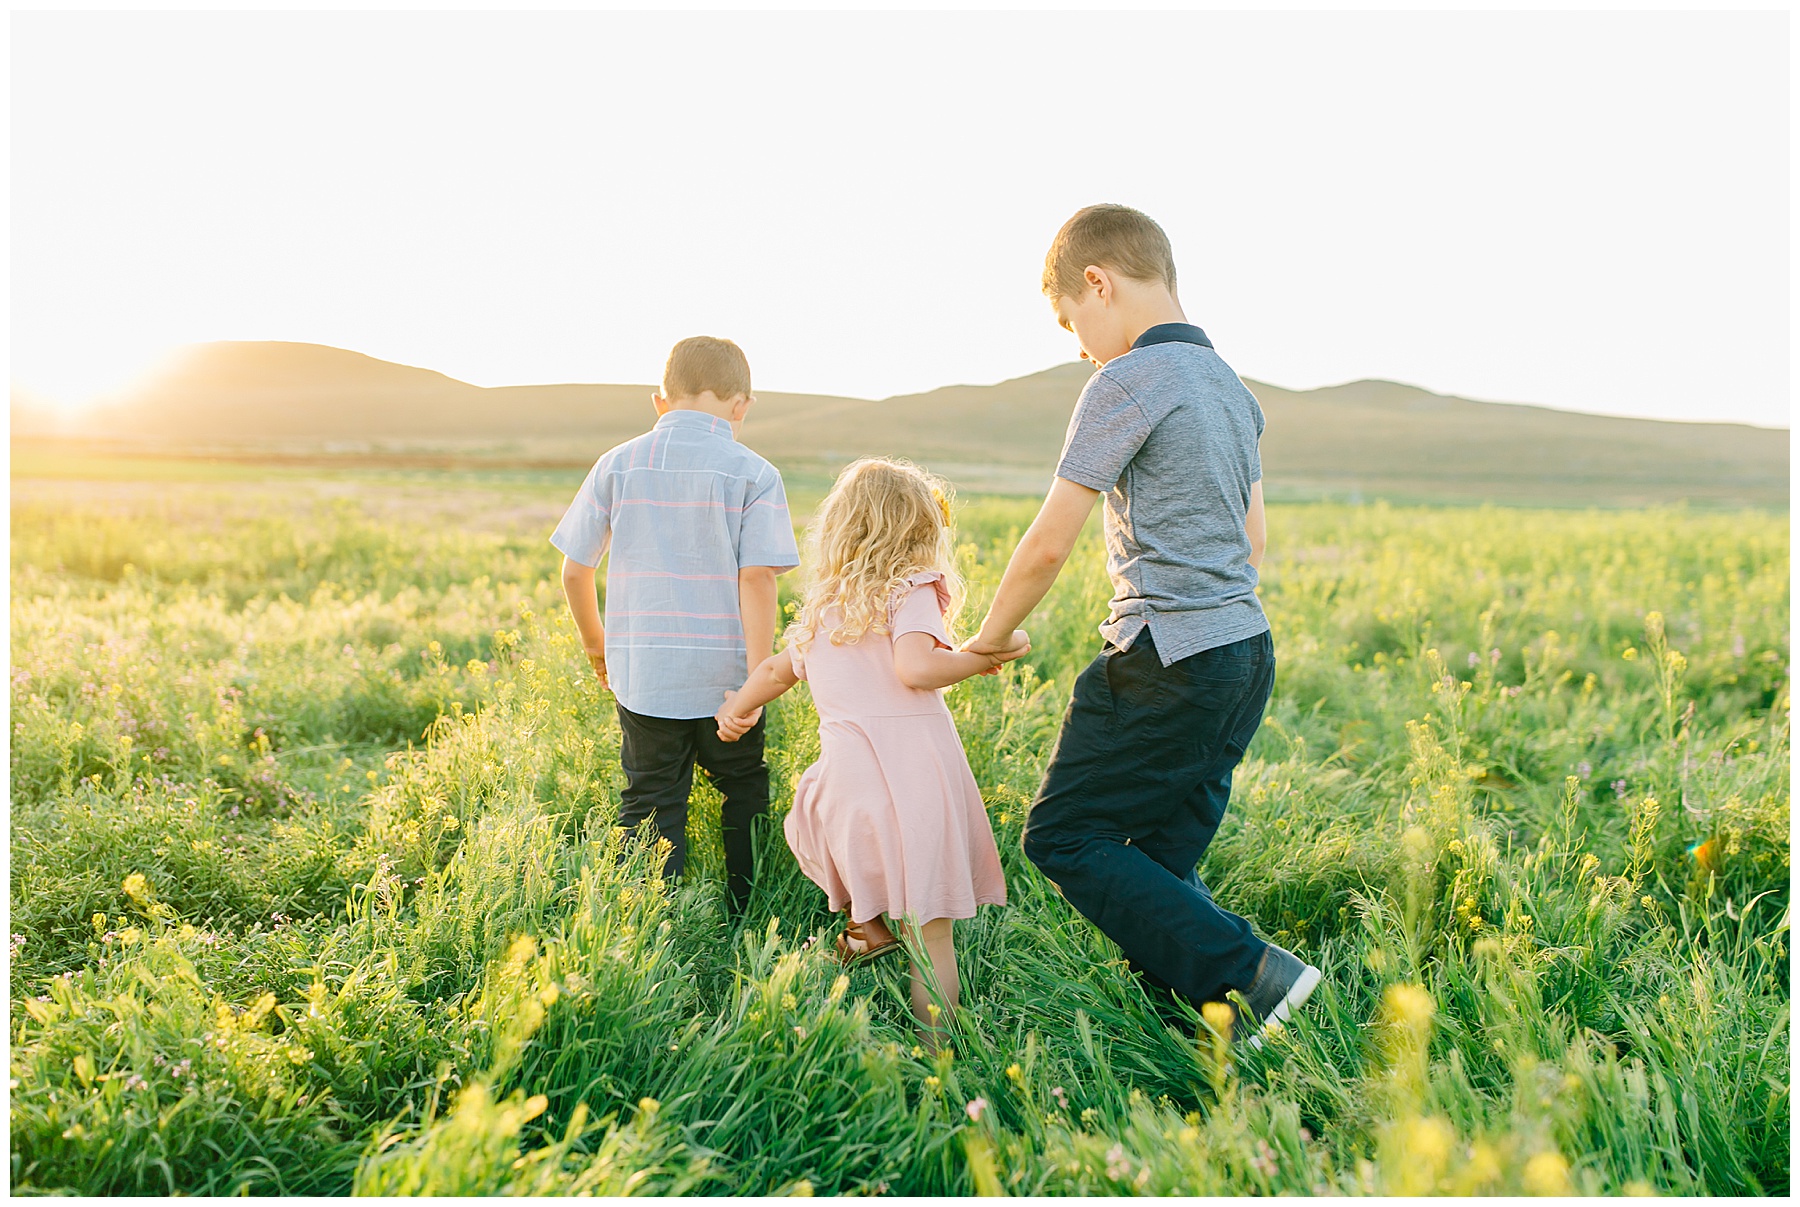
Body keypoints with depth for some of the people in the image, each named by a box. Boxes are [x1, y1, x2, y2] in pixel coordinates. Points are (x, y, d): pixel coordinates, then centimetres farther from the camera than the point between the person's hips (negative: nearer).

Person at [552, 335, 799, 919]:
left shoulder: (617, 465, 2)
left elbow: (575, 571, 5)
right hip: (725, 674, -1)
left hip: (641, 674, 1)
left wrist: (596, 646, 20)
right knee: (743, 794, 18)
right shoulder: (753, 475, -6)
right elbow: (756, 579, -14)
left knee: (651, 804, 10)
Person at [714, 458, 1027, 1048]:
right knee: (931, 931, 3)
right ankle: (936, 1050, 8)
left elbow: (776, 671, 30)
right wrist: (988, 652, -7)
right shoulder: (911, 590, -1)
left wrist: (736, 708, 48)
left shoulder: (820, 606, 16)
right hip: (918, 770, -4)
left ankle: (866, 921, 31)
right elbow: (916, 668, -19)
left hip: (847, 771, 5)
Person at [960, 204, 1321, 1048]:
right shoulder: (1232, 387, 16)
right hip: (1248, 655, 9)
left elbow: (1048, 545, -11)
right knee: (1163, 858, 13)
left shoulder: (1129, 382, -11)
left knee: (1063, 836, 1)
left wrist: (988, 640, 4)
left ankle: (1247, 970, -5)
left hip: (1168, 661, -9)